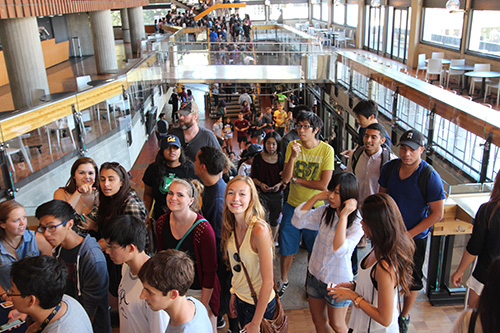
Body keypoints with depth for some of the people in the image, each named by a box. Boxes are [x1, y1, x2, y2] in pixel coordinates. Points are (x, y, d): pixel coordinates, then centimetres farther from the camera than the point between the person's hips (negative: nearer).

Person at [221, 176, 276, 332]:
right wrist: (234, 293, 10)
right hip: (241, 299, 6)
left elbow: (268, 282, -24)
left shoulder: (259, 230, -28)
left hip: (259, 304, -6)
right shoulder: (232, 227, -5)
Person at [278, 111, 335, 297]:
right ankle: (283, 280, 36)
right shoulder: (293, 146, -5)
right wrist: (293, 157, -27)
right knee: (286, 248, 12)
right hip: (292, 205, 2)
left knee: (315, 250, 12)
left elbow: (323, 184, -17)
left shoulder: (326, 150, -12)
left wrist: (295, 179, -12)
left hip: (315, 208, -2)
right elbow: (285, 178, -12)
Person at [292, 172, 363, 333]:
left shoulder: (357, 223, -22)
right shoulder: (325, 211, -7)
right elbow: (297, 221, -11)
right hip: (315, 275, 5)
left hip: (337, 281, -5)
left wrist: (343, 216, -36)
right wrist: (315, 198, -15)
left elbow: (339, 250, -35)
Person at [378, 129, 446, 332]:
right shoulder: (390, 167, -7)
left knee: (412, 279, 14)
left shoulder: (430, 177, -22)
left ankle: (405, 316, 38)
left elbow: (437, 214, -17)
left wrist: (409, 235, -18)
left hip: (415, 237, -4)